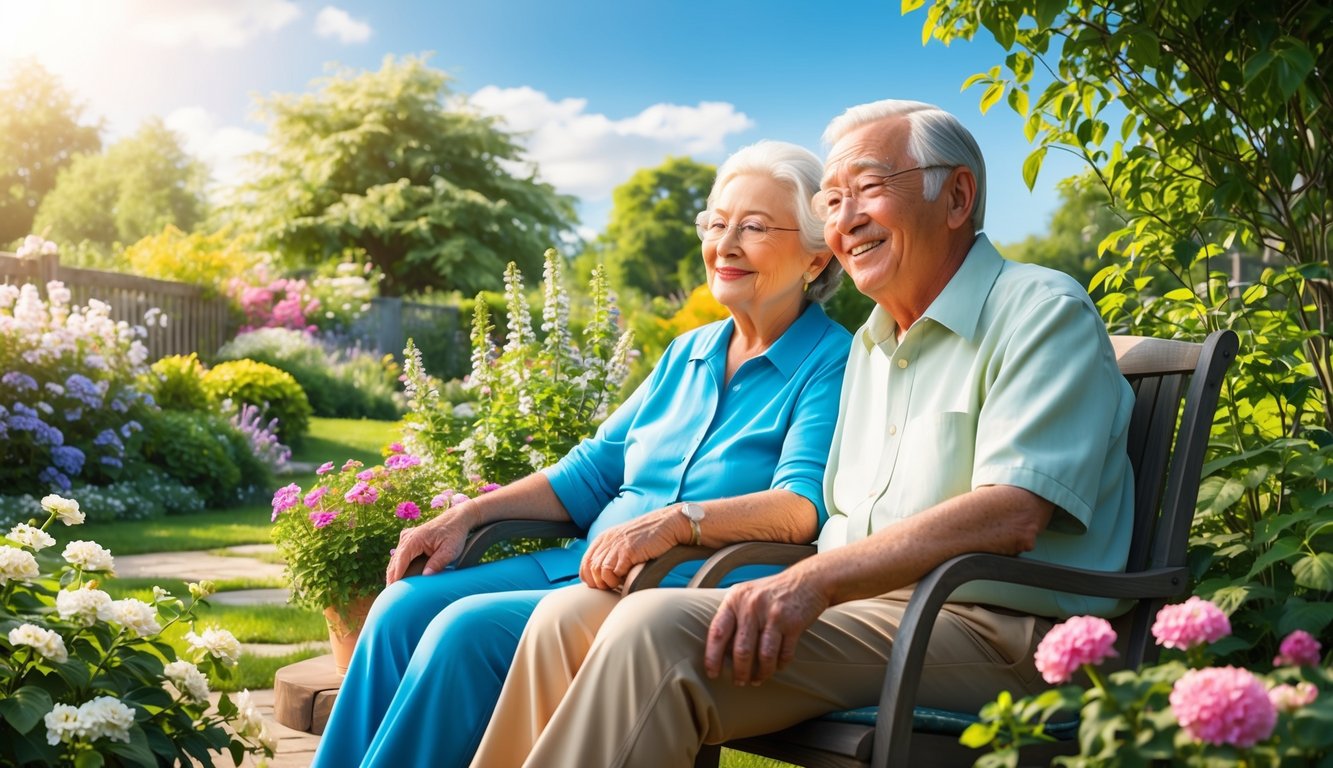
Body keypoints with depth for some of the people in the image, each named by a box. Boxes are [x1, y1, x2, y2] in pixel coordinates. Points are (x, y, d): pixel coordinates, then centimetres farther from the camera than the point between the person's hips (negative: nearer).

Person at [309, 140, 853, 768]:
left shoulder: (830, 365, -4)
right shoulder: (689, 353, 19)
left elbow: (805, 503, -20)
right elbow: (591, 470, 20)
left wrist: (675, 521, -36)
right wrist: (468, 515, 8)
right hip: (588, 566, 8)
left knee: (467, 629, -25)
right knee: (402, 607, -9)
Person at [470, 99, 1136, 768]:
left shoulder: (1043, 312, -5)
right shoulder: (871, 343, 23)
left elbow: (1011, 514, -20)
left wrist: (818, 580, -26)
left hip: (987, 626, -8)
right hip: (866, 605, 8)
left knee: (656, 630, -27)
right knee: (568, 618, -6)